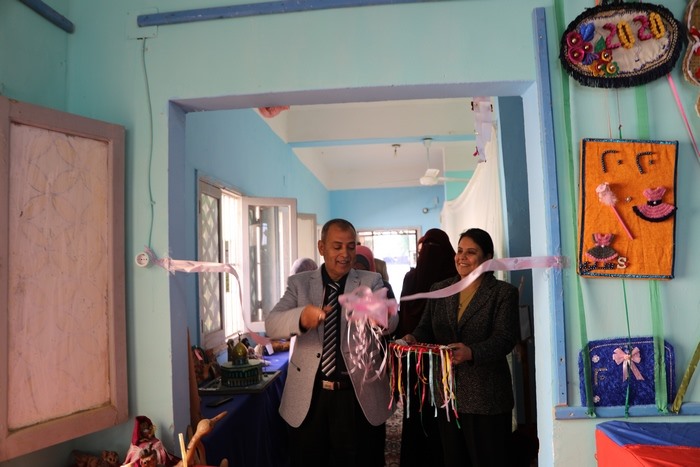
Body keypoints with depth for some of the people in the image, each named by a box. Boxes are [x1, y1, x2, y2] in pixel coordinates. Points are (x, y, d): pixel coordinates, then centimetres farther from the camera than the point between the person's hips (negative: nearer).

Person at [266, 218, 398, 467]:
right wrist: (301, 318, -34)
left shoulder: (371, 281, 1)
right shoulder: (299, 283, 2)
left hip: (360, 395, 0)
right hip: (309, 396, 1)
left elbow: (391, 320, -17)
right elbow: (272, 324, -11)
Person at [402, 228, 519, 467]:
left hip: (486, 396, -4)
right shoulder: (439, 289, 9)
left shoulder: (504, 293, -4)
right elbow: (426, 327, 8)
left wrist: (471, 352, -32)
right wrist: (414, 338, -16)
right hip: (446, 392, 5)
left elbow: (504, 339, -15)